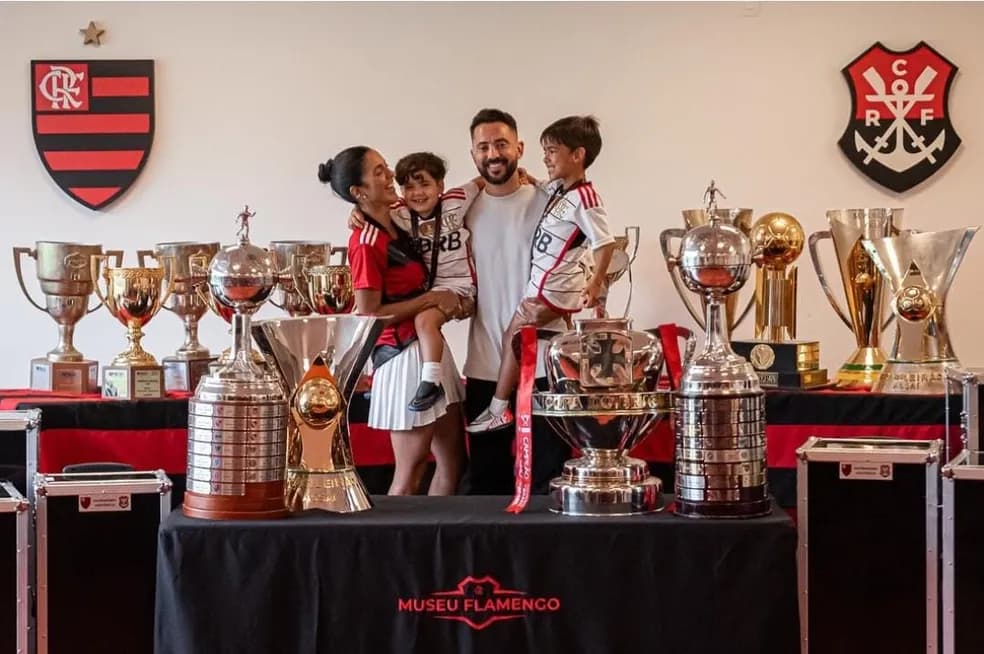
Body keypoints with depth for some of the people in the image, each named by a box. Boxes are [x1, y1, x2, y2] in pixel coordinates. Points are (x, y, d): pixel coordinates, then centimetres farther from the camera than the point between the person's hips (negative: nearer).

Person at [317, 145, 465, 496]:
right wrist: (433, 299, -16)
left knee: (453, 457, 13)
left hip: (429, 347, 9)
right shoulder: (366, 243, -16)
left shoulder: (396, 228, 10)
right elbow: (369, 315, -19)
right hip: (403, 355, -9)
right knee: (411, 472, -2)